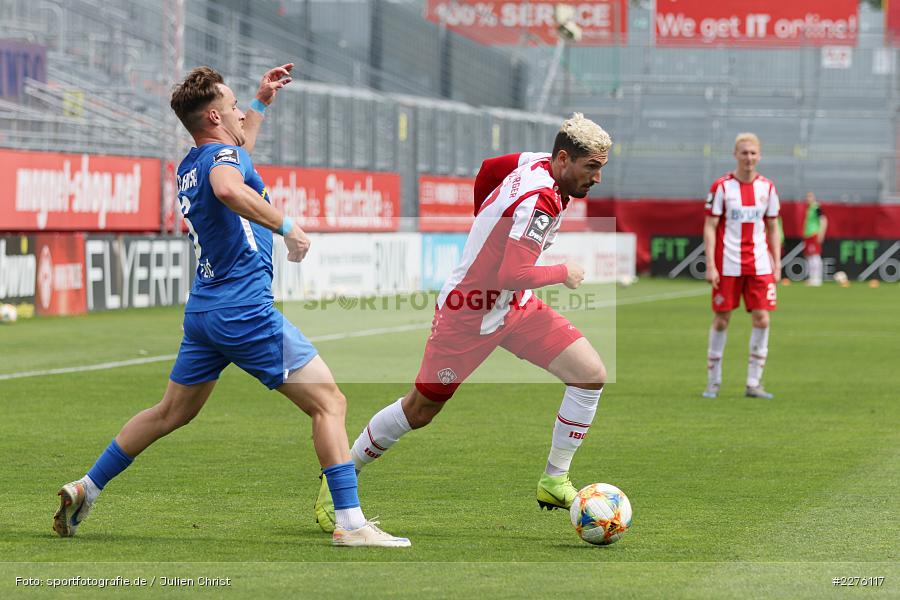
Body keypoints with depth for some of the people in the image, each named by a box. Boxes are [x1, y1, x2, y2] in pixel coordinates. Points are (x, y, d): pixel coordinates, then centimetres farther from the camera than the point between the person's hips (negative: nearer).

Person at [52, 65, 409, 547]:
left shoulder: (188, 167, 15)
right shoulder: (222, 155, -12)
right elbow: (227, 188, -39)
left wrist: (262, 102, 40)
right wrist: (285, 225, -33)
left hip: (202, 310, 9)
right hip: (246, 312, -9)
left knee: (171, 413, 21)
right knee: (329, 403, -5)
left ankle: (85, 490, 22)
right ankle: (350, 523, -11)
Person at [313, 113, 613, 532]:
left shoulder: (535, 164, -2)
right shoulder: (539, 199, -29)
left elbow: (487, 170, 18)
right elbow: (513, 276, -34)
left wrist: (489, 230, 26)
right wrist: (563, 273, -18)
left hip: (515, 308, 9)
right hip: (468, 314, -9)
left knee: (591, 373, -6)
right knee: (420, 410, 4)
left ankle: (554, 481, 3)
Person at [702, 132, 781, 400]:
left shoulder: (767, 187, 7)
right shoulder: (721, 187, -4)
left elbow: (773, 229, 13)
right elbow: (710, 227, -4)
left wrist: (777, 264, 7)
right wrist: (710, 266, -12)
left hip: (759, 265, 3)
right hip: (727, 265, -3)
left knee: (762, 320, -4)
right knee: (721, 320, 1)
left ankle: (754, 383, 4)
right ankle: (713, 382, 12)